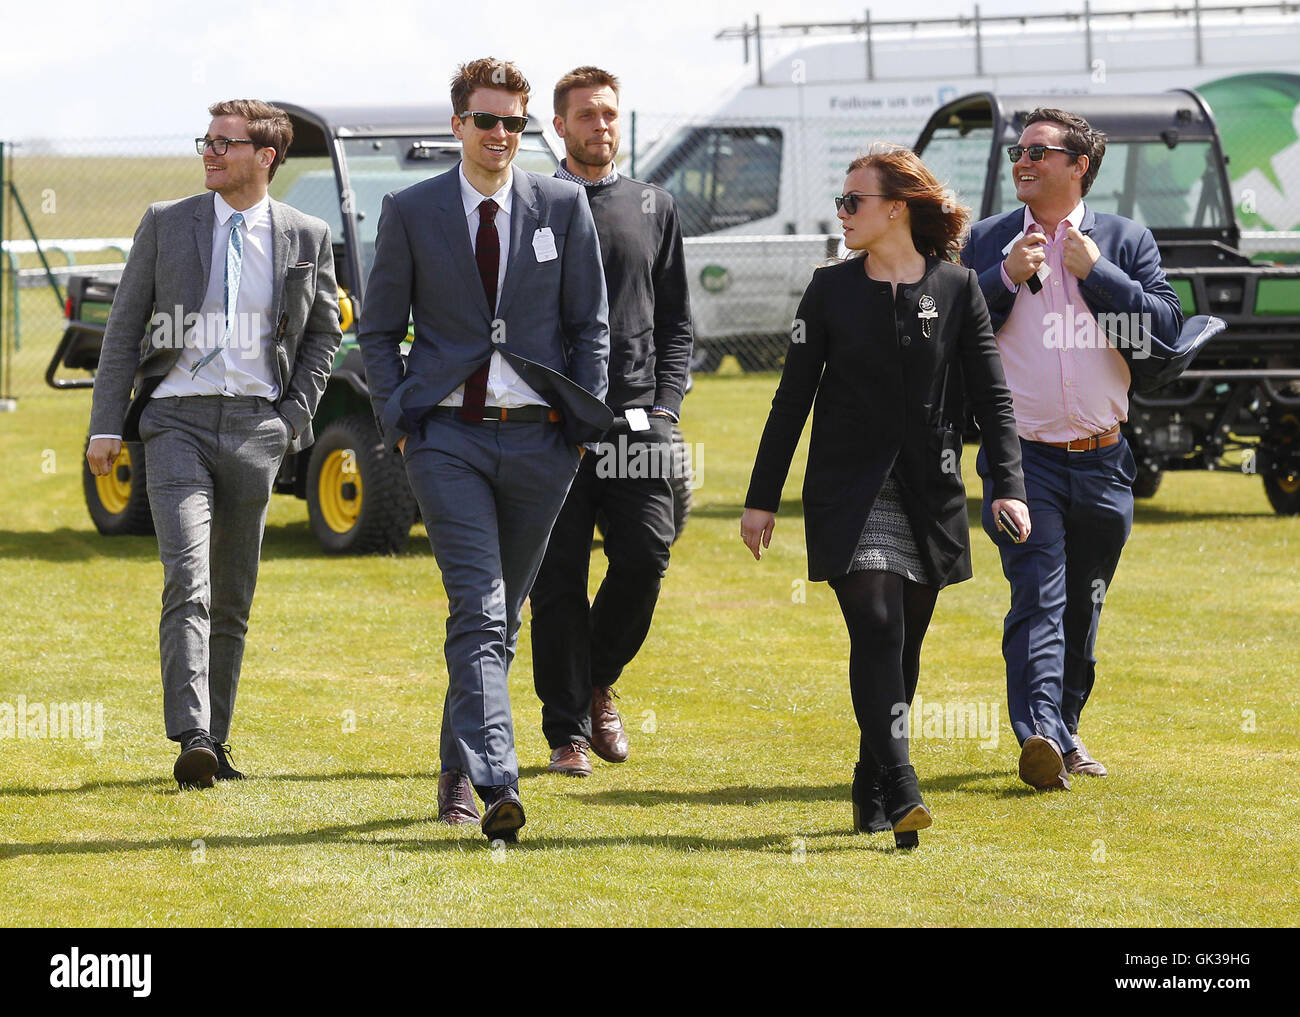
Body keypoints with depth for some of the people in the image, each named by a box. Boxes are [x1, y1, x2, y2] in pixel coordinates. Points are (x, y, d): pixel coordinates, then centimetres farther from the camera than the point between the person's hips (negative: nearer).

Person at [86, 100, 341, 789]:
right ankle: (191, 741, -24)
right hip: (178, 420, -2)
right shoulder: (165, 224, 4)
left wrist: (295, 415, 2)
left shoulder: (306, 238, 6)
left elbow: (324, 332, 15)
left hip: (257, 425, 2)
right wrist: (107, 424, -1)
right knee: (187, 582, -16)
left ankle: (215, 741, 16)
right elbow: (125, 327, 6)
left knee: (233, 597, 7)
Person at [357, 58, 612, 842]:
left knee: (503, 617, 11)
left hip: (538, 438, 2)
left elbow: (590, 323, 10)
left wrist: (586, 425, 1)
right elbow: (380, 329, 9)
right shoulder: (411, 212, 2)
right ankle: (497, 786, -25)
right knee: (479, 610, -15)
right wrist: (398, 420, -3)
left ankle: (458, 770, 27)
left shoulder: (563, 205, 5)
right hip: (449, 437, -2)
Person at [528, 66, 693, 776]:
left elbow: (675, 321, 16)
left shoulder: (655, 207, 15)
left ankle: (597, 684, 18)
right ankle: (566, 732, 4)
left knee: (644, 558, -8)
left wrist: (665, 404, 2)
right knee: (558, 579, -2)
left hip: (637, 417, 2)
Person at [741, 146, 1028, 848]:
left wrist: (1008, 486, -10)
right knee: (876, 630, -17)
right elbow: (793, 397, 7)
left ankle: (872, 797, 18)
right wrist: (762, 498, 5)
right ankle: (899, 793, -26)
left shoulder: (957, 289, 3)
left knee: (903, 648, 6)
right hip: (849, 493, -1)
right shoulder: (833, 290, 4)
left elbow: (991, 396, 1)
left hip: (929, 498, 1)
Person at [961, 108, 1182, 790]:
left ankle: (1065, 728, 28)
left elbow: (1166, 329, -4)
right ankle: (1041, 736, -28)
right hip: (1023, 458, -2)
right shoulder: (986, 242, 7)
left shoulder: (1126, 242, 6)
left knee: (1082, 606, 13)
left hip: (1102, 460, 2)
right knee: (1037, 599, -16)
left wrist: (1096, 271, -11)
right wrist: (1007, 277, -11)